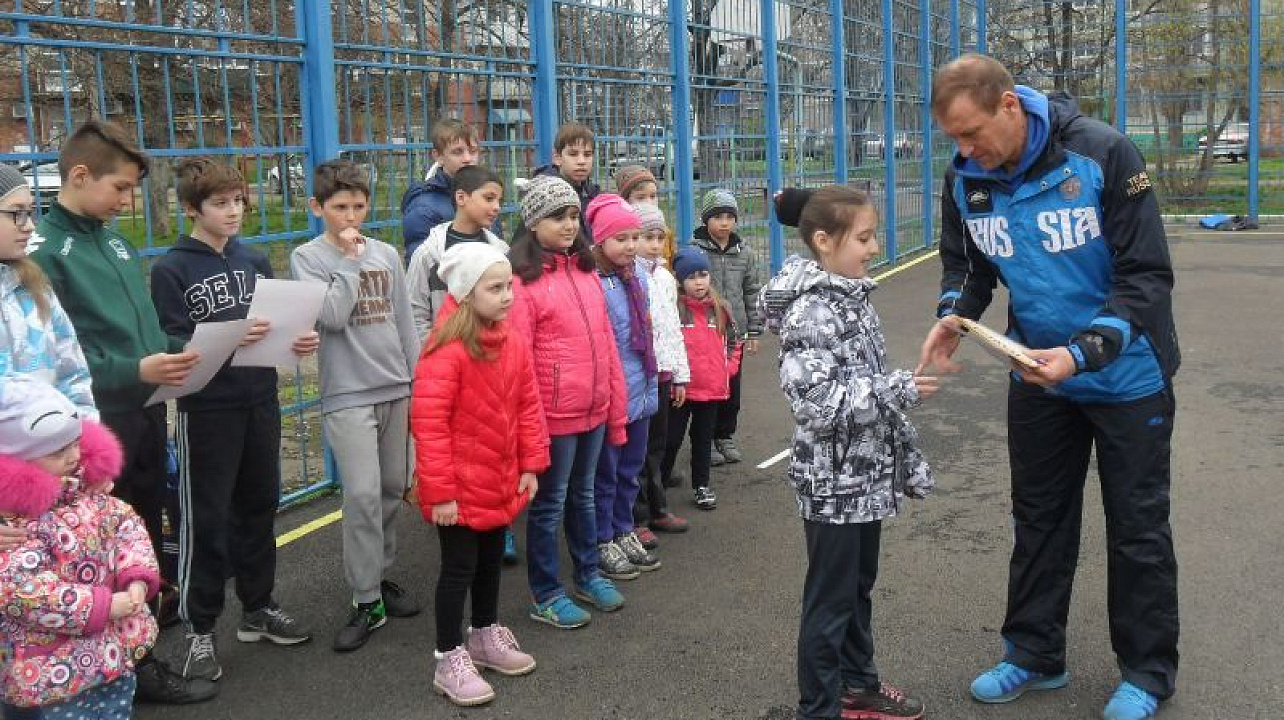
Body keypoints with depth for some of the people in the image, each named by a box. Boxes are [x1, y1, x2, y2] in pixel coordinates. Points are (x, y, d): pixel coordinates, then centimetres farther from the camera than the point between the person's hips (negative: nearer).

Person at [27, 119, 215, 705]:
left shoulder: (116, 242, 12)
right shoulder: (42, 250, -13)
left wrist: (181, 351, 2)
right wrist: (132, 372, -25)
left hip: (146, 415, 8)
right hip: (99, 424, -8)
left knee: (145, 537, 18)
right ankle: (136, 666, 19)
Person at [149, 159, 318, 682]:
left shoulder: (256, 261, 9)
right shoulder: (171, 270, -7)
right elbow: (171, 346, -13)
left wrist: (298, 341, -8)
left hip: (260, 403, 5)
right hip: (206, 411, -5)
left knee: (259, 508, 14)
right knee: (205, 520, 2)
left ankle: (257, 609, 29)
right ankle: (199, 630, 15)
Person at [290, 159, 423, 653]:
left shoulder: (386, 254, 10)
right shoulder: (308, 257, -2)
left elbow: (404, 323, 13)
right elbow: (332, 317, -17)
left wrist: (418, 385, 10)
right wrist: (351, 258, -11)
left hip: (396, 390, 5)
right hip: (348, 395, -4)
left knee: (392, 489, 10)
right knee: (363, 494, -11)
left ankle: (380, 574, 27)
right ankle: (367, 601, 0)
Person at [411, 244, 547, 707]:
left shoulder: (514, 346, 2)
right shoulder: (447, 352, -23)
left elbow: (527, 408, 9)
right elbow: (428, 424, -23)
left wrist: (530, 465, 6)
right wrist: (439, 491, -22)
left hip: (500, 484, 7)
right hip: (460, 489, -7)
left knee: (491, 561, 21)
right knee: (459, 568, 3)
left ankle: (485, 635, 39)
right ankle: (450, 661, 17)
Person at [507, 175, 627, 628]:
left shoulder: (585, 269, 9)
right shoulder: (521, 277, -13)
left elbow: (605, 342, 11)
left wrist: (617, 410, 11)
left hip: (594, 410, 6)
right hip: (553, 414, -6)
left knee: (583, 494, 21)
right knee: (549, 502, 7)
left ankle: (587, 575, 37)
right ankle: (545, 596, 21)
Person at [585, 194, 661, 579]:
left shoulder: (638, 272, 5)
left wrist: (652, 384, 16)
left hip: (639, 392, 7)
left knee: (630, 469, 19)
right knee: (605, 473, 8)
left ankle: (624, 532, 34)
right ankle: (603, 543, 22)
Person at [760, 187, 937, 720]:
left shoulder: (852, 298, 9)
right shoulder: (810, 311, -19)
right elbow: (816, 402, -27)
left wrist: (907, 462, 18)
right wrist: (901, 390, -23)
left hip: (867, 476, 9)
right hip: (834, 482, -9)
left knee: (859, 587, 21)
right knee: (830, 599, 4)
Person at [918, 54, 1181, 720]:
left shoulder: (1101, 154, -25)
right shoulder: (965, 177, -10)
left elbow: (1148, 275, -23)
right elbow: (965, 261, 5)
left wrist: (1082, 352, -35)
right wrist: (953, 314, -16)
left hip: (1127, 375, -4)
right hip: (1038, 378, 5)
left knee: (1137, 528, 8)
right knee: (1039, 520, 16)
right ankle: (1034, 655, 32)